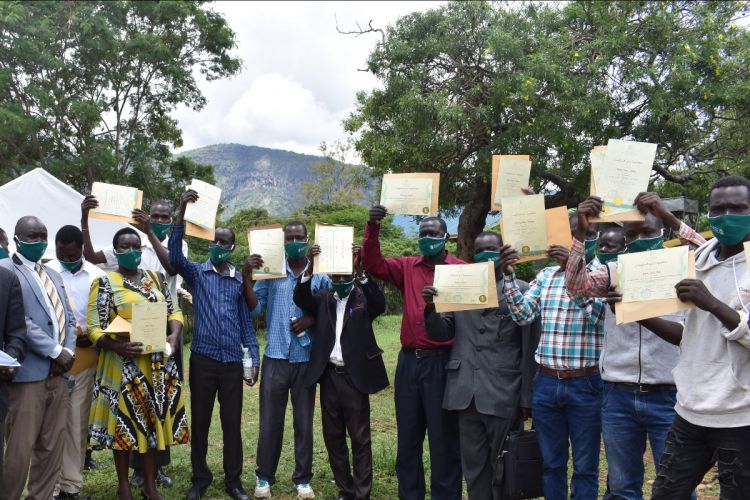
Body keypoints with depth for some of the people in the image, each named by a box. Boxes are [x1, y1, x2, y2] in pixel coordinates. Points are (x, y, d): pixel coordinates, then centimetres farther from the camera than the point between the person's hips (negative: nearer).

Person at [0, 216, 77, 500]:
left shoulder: (53, 276, 18)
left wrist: (68, 351, 1)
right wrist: (56, 351, -13)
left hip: (58, 373, 7)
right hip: (29, 372, -7)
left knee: (52, 446, 11)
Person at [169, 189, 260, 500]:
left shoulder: (241, 280, 8)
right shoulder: (196, 273, 5)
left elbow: (246, 321, 10)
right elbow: (174, 256, -15)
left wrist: (254, 359, 3)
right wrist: (182, 211, -24)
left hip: (232, 361, 1)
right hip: (203, 358, -1)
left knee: (232, 422, 7)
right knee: (200, 421, 8)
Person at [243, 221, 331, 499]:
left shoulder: (320, 275, 2)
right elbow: (254, 309, -2)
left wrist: (313, 319, -15)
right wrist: (247, 276, -12)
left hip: (306, 358, 0)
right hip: (275, 356, 0)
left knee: (304, 421, 9)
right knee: (270, 421, 7)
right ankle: (264, 477, 23)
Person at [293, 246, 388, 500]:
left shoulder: (363, 298, -1)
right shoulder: (324, 298, 7)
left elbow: (380, 304, -22)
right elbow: (300, 299, -9)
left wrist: (360, 271, -31)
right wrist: (311, 267, -23)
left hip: (355, 376, -4)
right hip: (329, 376, 4)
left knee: (360, 439, 3)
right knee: (333, 437, 12)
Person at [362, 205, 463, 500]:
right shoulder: (408, 268, 9)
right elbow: (374, 265, -1)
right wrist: (372, 228, -12)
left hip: (442, 361, -4)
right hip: (409, 360, 5)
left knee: (443, 438, 6)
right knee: (407, 436, 15)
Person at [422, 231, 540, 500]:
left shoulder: (521, 290, 0)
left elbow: (530, 349, -1)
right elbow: (441, 334, 11)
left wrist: (527, 397, -3)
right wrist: (431, 307, -8)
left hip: (503, 394, -3)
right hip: (466, 393, 4)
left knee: (503, 467, 9)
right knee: (473, 466, 13)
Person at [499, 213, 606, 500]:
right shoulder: (546, 275, 9)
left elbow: (595, 312, -16)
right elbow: (523, 315, 2)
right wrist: (509, 275, -10)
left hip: (585, 384, -3)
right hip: (546, 383, 4)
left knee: (585, 467, 9)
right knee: (551, 464, 15)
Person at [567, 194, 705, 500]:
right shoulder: (613, 271, 6)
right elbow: (576, 285, -9)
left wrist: (669, 217, -23)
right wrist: (581, 232, -20)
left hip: (668, 395, -2)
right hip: (618, 396, 2)